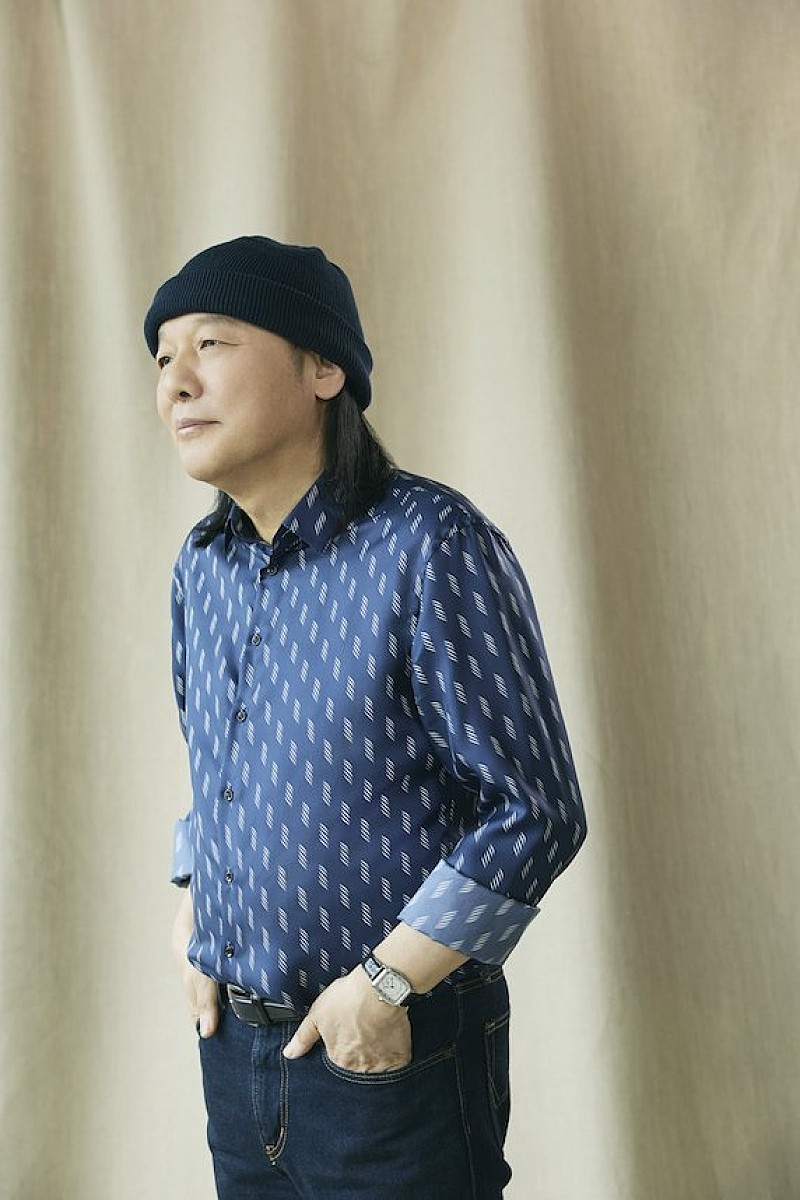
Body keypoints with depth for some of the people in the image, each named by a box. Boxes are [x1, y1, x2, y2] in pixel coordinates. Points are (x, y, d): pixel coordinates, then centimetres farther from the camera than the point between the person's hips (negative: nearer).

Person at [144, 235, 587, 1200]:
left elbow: (535, 811, -18)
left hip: (399, 1055, -6)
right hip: (233, 1044, 7)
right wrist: (190, 917, 7)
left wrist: (388, 984, -16)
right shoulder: (201, 566, 3)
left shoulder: (432, 545, -19)